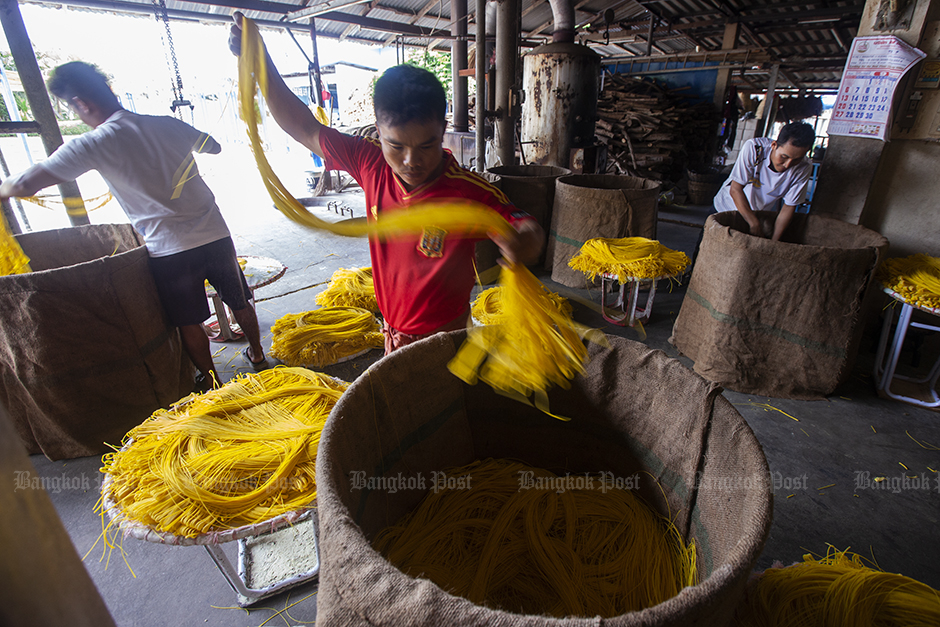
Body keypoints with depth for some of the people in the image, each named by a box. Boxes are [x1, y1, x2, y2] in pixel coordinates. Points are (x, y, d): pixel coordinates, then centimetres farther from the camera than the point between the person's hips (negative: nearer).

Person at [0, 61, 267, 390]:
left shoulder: (93, 144, -6)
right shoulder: (167, 124, 6)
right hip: (215, 235, 5)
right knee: (239, 301, 20)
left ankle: (210, 380, 25)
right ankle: (257, 355, 37)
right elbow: (214, 147, 24)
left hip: (171, 251, -4)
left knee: (188, 322, 12)